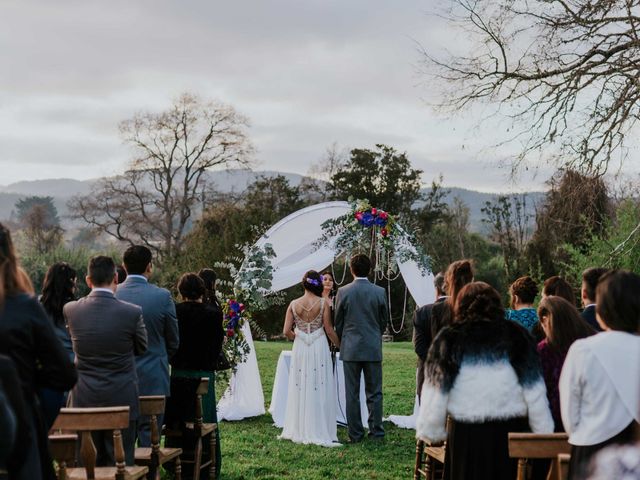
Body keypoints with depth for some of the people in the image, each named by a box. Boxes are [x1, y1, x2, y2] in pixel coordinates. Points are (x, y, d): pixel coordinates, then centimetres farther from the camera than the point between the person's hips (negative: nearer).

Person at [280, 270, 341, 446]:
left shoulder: (294, 304, -1)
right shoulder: (322, 303, -7)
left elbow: (286, 331, -3)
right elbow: (329, 330, -6)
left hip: (300, 349, 2)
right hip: (319, 348, -2)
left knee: (300, 389, 12)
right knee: (320, 390, 5)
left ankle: (299, 430, 19)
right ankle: (319, 431, 7)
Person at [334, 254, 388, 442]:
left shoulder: (343, 292, -5)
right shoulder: (380, 292, -3)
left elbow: (338, 322, 3)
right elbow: (384, 320, 7)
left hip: (350, 348, -1)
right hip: (373, 348, 1)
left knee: (352, 393, 5)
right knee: (374, 392, 8)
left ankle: (355, 434, 8)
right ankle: (376, 431, 9)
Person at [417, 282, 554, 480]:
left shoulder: (449, 339, 0)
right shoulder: (516, 337, 2)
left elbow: (436, 393, 1)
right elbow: (534, 391, 1)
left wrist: (432, 431, 11)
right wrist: (544, 433, 7)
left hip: (466, 433, -1)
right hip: (510, 431, 1)